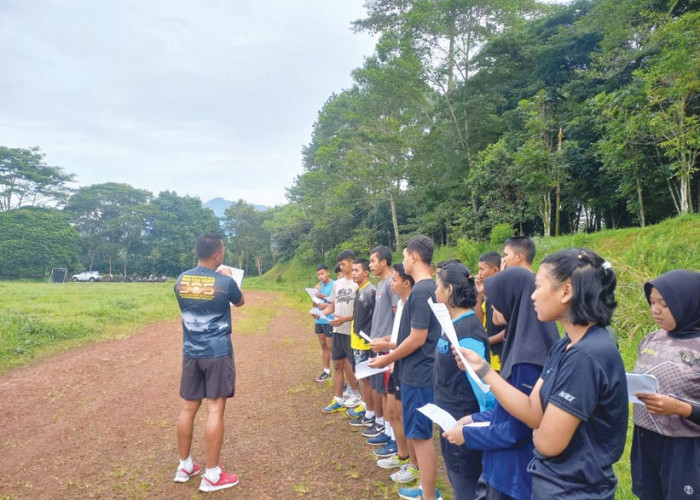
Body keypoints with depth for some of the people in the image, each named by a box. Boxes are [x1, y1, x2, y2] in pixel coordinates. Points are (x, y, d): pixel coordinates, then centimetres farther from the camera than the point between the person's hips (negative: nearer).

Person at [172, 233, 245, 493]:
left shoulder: (180, 281, 1)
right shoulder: (225, 282, -13)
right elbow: (240, 302, 8)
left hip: (190, 353, 5)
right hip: (218, 353, -5)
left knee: (188, 407, 14)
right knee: (215, 409, 0)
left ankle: (184, 466, 27)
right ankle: (212, 475, 7)